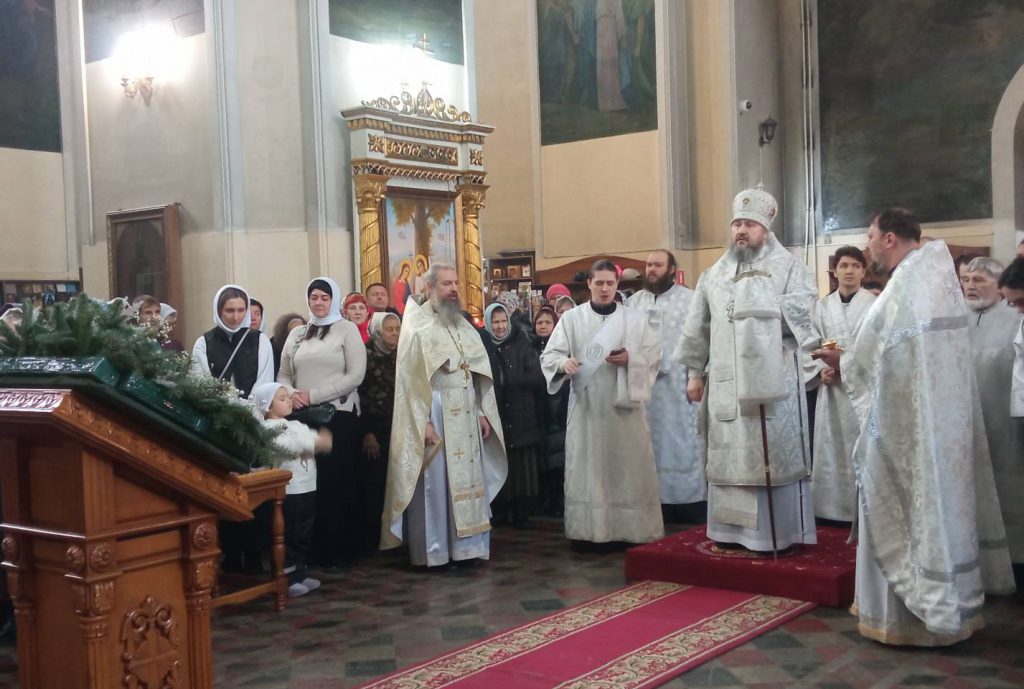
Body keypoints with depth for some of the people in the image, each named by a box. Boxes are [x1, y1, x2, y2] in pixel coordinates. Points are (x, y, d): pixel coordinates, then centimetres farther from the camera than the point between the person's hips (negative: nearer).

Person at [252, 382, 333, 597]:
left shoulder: (297, 425, 18)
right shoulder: (269, 429, -10)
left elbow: (312, 437, 12)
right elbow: (289, 445, -24)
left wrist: (322, 438, -11)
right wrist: (315, 443, -26)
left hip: (307, 488, 8)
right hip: (288, 491, -8)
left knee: (304, 535, 15)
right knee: (289, 536, -3)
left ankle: (301, 572, 25)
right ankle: (288, 579, 3)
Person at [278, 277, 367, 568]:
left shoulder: (347, 329, 1)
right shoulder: (296, 334, 14)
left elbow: (355, 375, -8)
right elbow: (284, 375, 13)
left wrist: (313, 395, -13)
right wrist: (291, 394, -10)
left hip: (339, 416, -4)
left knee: (338, 484, -1)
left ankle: (339, 551, 8)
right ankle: (312, 548, 13)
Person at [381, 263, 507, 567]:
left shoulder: (463, 325, 14)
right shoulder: (416, 324, -5)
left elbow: (480, 372, 15)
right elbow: (409, 378, -11)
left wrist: (483, 413, 6)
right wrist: (423, 422, -17)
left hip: (465, 414, 6)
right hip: (434, 413, -6)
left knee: (467, 480, 8)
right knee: (434, 483, -2)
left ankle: (465, 545, 16)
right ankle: (433, 550, 7)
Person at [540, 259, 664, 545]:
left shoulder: (635, 318, 7)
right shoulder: (571, 318, 4)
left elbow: (654, 354, 5)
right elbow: (549, 355, -1)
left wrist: (630, 359, -14)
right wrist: (563, 363, -23)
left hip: (624, 404, 1)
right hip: (586, 406, -1)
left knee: (628, 466, 1)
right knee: (587, 468, 0)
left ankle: (631, 529, 10)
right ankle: (590, 529, 6)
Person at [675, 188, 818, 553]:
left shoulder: (788, 265, 3)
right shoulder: (715, 274, 15)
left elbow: (803, 310, -9)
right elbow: (698, 327, 16)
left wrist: (769, 307, -18)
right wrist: (694, 372, 13)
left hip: (773, 379, -4)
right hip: (727, 381, 4)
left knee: (774, 453, -3)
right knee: (729, 453, 6)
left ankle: (779, 531, 4)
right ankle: (733, 528, 14)